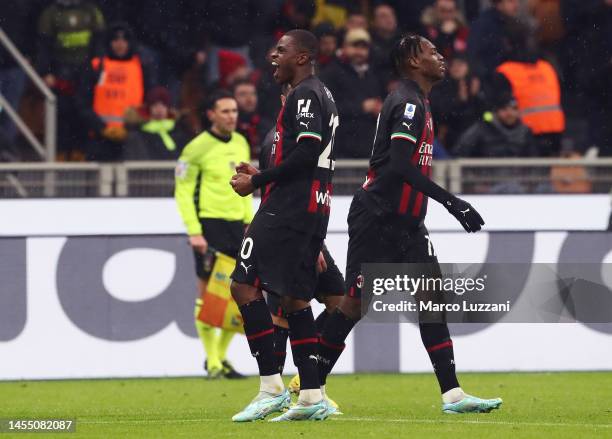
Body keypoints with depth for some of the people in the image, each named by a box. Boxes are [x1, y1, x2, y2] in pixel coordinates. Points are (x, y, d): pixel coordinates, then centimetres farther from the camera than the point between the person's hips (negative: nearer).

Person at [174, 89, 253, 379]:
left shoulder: (241, 144, 12)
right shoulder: (197, 148, -8)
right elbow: (183, 191, -8)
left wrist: (249, 222, 14)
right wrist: (194, 232, -15)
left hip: (236, 225, 7)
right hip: (209, 225, -7)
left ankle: (221, 355, 17)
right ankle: (213, 361, 2)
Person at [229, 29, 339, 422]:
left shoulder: (304, 95, -10)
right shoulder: (323, 95, 21)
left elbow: (305, 154, -20)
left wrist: (257, 182, -12)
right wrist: (262, 176, 19)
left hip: (288, 209, -10)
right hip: (314, 210, 10)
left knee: (245, 285, -10)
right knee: (295, 298, 10)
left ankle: (272, 386, -14)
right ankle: (312, 397, 6)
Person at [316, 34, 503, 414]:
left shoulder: (419, 103, 16)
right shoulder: (407, 104, -15)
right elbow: (400, 166, -25)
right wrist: (452, 202, -27)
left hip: (405, 224, 9)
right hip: (377, 221, -9)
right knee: (356, 304, -5)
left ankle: (452, 394, -6)